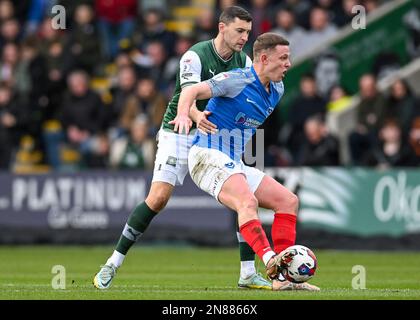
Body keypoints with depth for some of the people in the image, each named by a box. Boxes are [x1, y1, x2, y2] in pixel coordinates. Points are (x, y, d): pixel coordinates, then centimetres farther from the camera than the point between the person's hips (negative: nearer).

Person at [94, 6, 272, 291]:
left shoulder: (244, 62, -1)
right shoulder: (195, 56, -19)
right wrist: (197, 116, -55)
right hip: (179, 135, -5)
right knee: (158, 198, -18)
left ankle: (248, 274, -1)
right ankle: (113, 264, -6)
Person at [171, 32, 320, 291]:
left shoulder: (276, 90, 13)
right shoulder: (238, 80, -12)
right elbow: (192, 91, -23)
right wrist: (184, 114, -41)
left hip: (235, 165, 9)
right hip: (209, 156, -9)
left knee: (289, 200, 1)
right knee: (247, 202, -33)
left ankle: (284, 276, -5)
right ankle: (271, 260, -50)